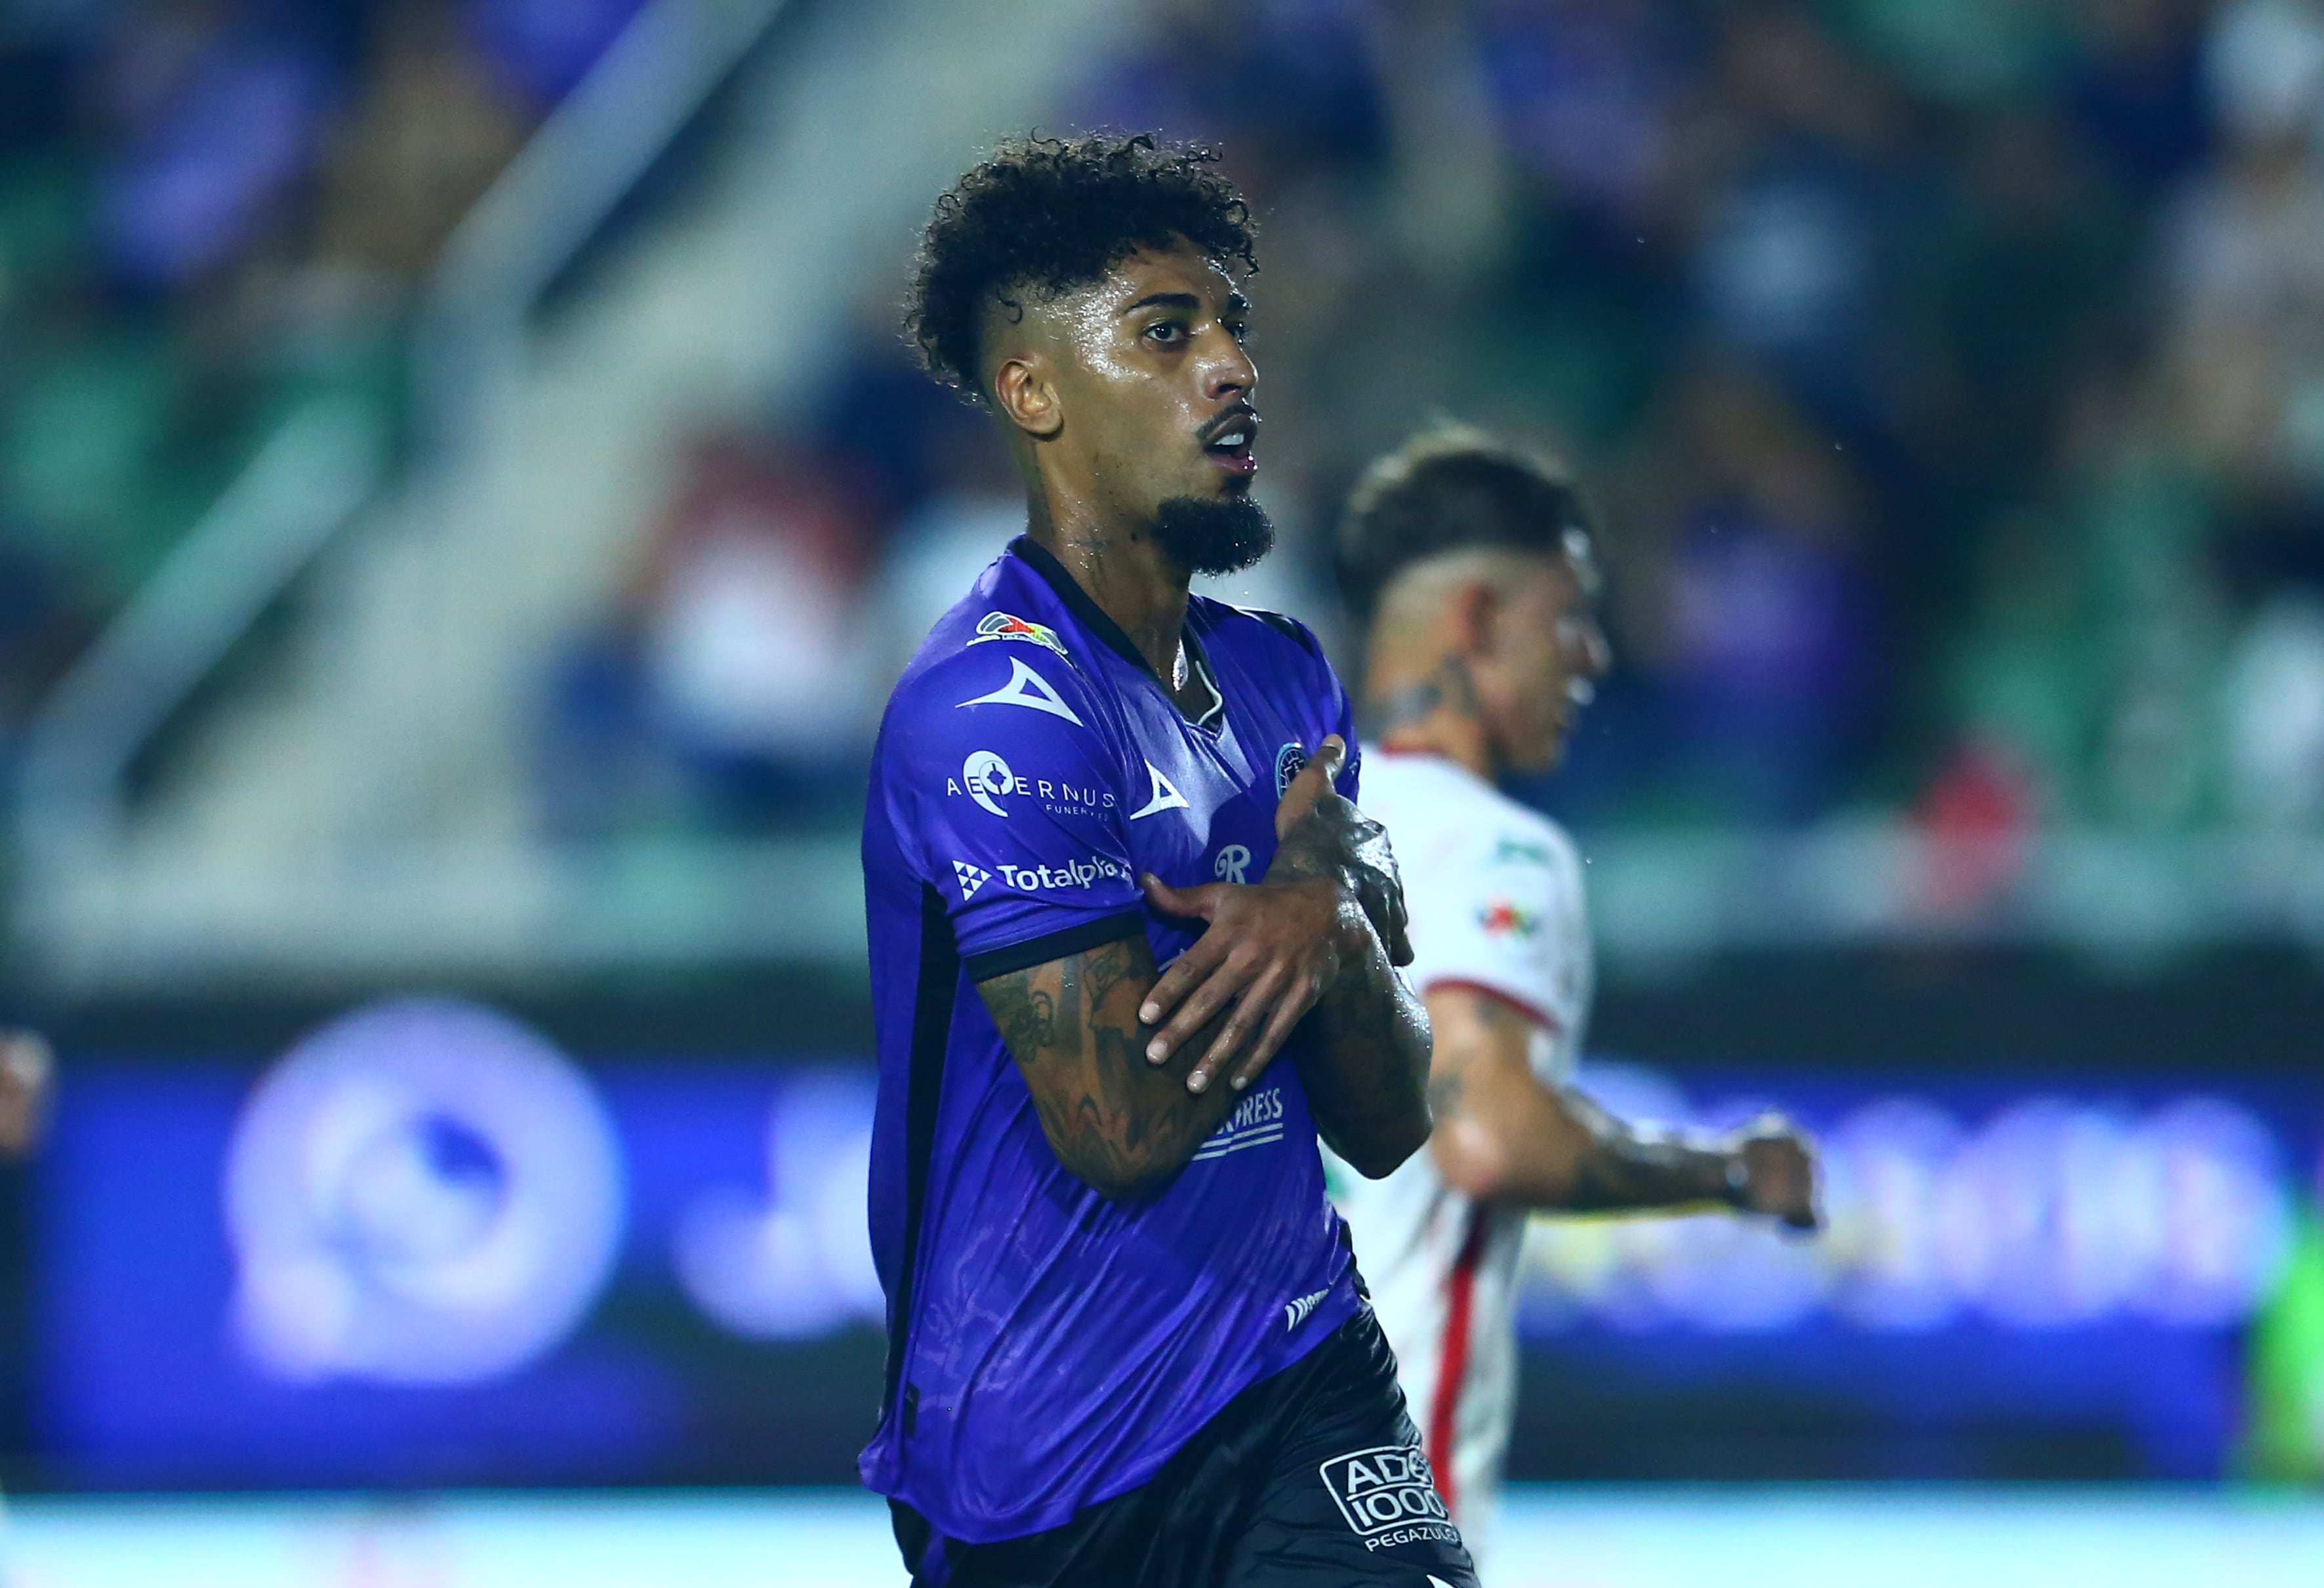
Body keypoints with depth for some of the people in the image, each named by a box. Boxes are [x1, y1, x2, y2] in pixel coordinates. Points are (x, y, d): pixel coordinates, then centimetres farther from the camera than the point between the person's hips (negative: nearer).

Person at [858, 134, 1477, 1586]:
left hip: (1303, 1377, 5)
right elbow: (1123, 1126, -20)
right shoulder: (997, 715, -14)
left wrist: (1338, 927, -12)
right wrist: (1311, 879, -6)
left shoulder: (1282, 678, 11)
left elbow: (1391, 1126, 9)